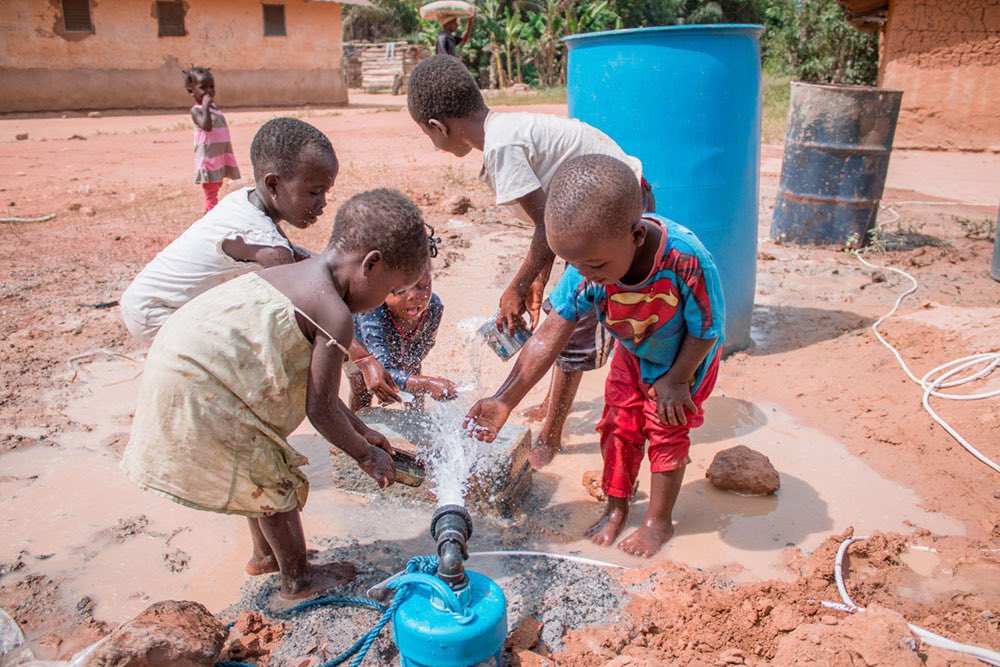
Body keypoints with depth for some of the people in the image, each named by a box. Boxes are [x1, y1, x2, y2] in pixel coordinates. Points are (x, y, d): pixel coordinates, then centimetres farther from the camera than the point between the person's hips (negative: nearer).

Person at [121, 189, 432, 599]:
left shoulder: (299, 276, 11)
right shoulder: (335, 316, -19)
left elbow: (312, 382, 19)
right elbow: (320, 410, -12)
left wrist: (359, 431, 24)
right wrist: (365, 454, 5)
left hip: (179, 363, 10)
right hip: (200, 393, -10)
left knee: (260, 470, 25)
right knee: (278, 484, 6)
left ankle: (264, 555, 45)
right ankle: (297, 579, 27)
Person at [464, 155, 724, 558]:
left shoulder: (686, 261, -44)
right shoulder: (587, 268, -32)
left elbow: (705, 332, -26)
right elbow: (551, 334, -28)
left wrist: (675, 381, -13)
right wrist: (505, 400, -31)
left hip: (686, 359, -3)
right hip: (633, 353, 4)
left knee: (666, 431, 2)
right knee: (618, 424, 7)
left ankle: (659, 521, 24)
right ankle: (616, 507, 30)